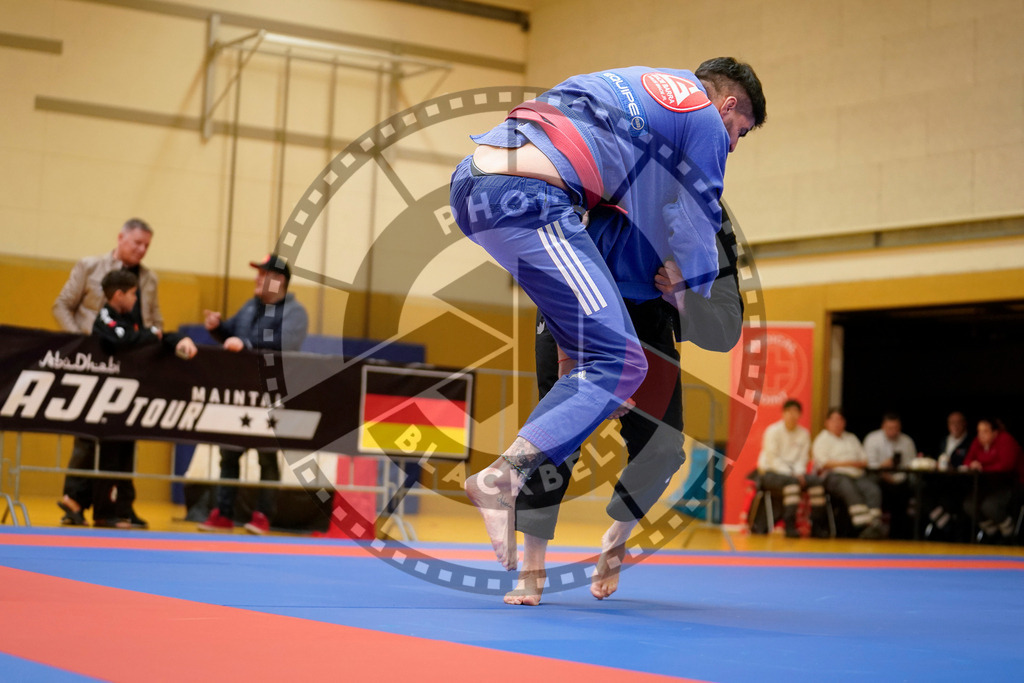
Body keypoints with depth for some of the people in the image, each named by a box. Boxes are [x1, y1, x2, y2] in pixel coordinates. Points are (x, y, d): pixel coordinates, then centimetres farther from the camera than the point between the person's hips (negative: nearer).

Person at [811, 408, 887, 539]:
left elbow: (864, 461, 21)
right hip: (834, 476, -5)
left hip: (857, 475, 5)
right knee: (850, 489, -39)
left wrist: (853, 463, -2)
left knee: (873, 489, -29)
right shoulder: (822, 439, 14)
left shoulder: (851, 438, 30)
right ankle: (864, 524, -56)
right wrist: (845, 463, -4)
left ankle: (875, 523, -50)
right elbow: (822, 463, -1)